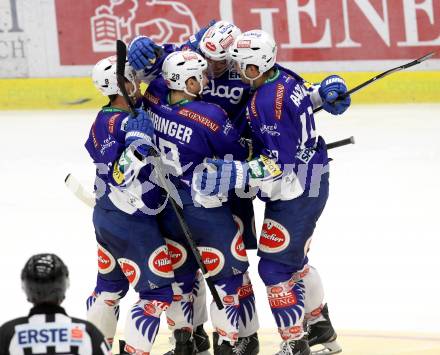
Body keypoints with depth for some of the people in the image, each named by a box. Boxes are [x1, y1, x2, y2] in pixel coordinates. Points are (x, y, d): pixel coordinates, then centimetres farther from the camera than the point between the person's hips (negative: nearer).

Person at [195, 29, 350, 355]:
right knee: (295, 260, 25)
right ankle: (320, 327, 40)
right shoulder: (287, 79, 2)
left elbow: (276, 166, -29)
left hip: (293, 195, -10)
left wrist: (232, 174, -34)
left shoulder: (266, 102, -26)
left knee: (274, 267, -5)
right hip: (312, 183, 10)